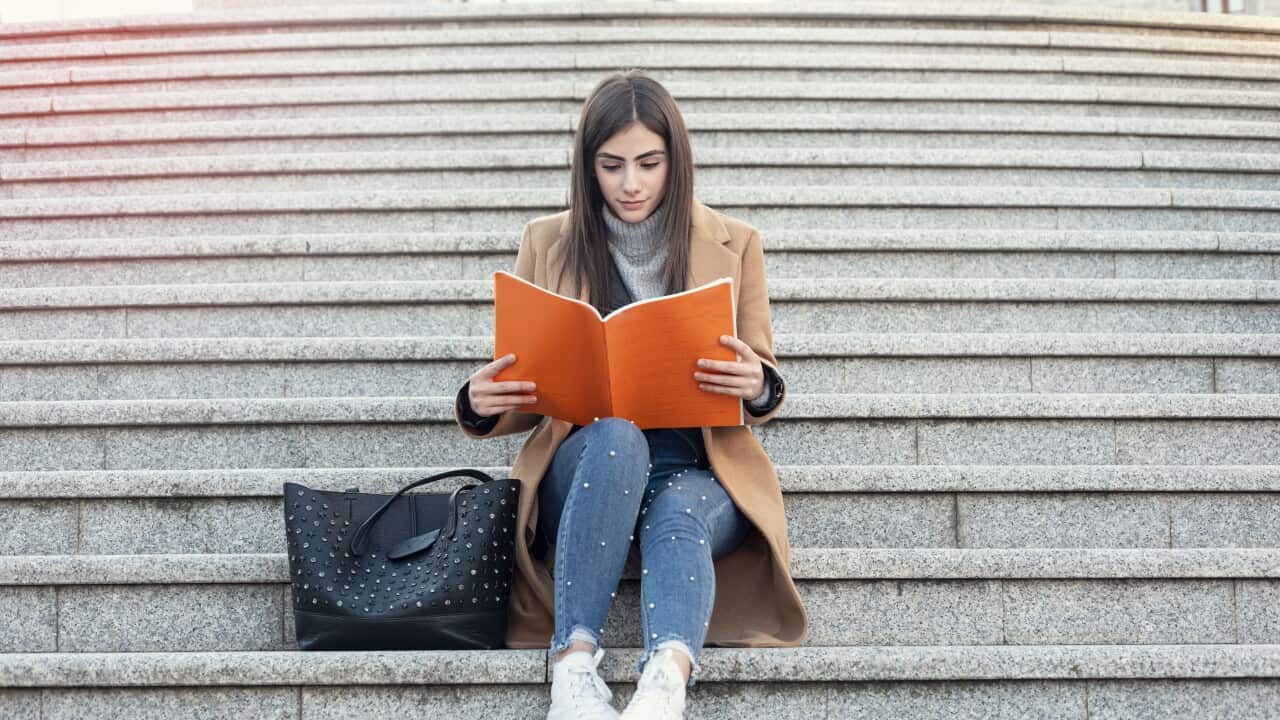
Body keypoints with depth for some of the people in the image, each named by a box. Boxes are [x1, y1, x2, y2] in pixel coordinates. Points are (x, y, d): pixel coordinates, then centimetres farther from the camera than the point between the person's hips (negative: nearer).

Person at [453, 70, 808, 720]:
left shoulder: (732, 244, 9)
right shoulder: (548, 243, 9)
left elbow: (761, 386, 9)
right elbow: (526, 389, 12)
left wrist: (758, 389, -17)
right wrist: (481, 406, -13)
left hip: (699, 472, 0)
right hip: (586, 468, 0)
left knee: (677, 516, -35)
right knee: (615, 436, -35)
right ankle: (575, 662, -43)